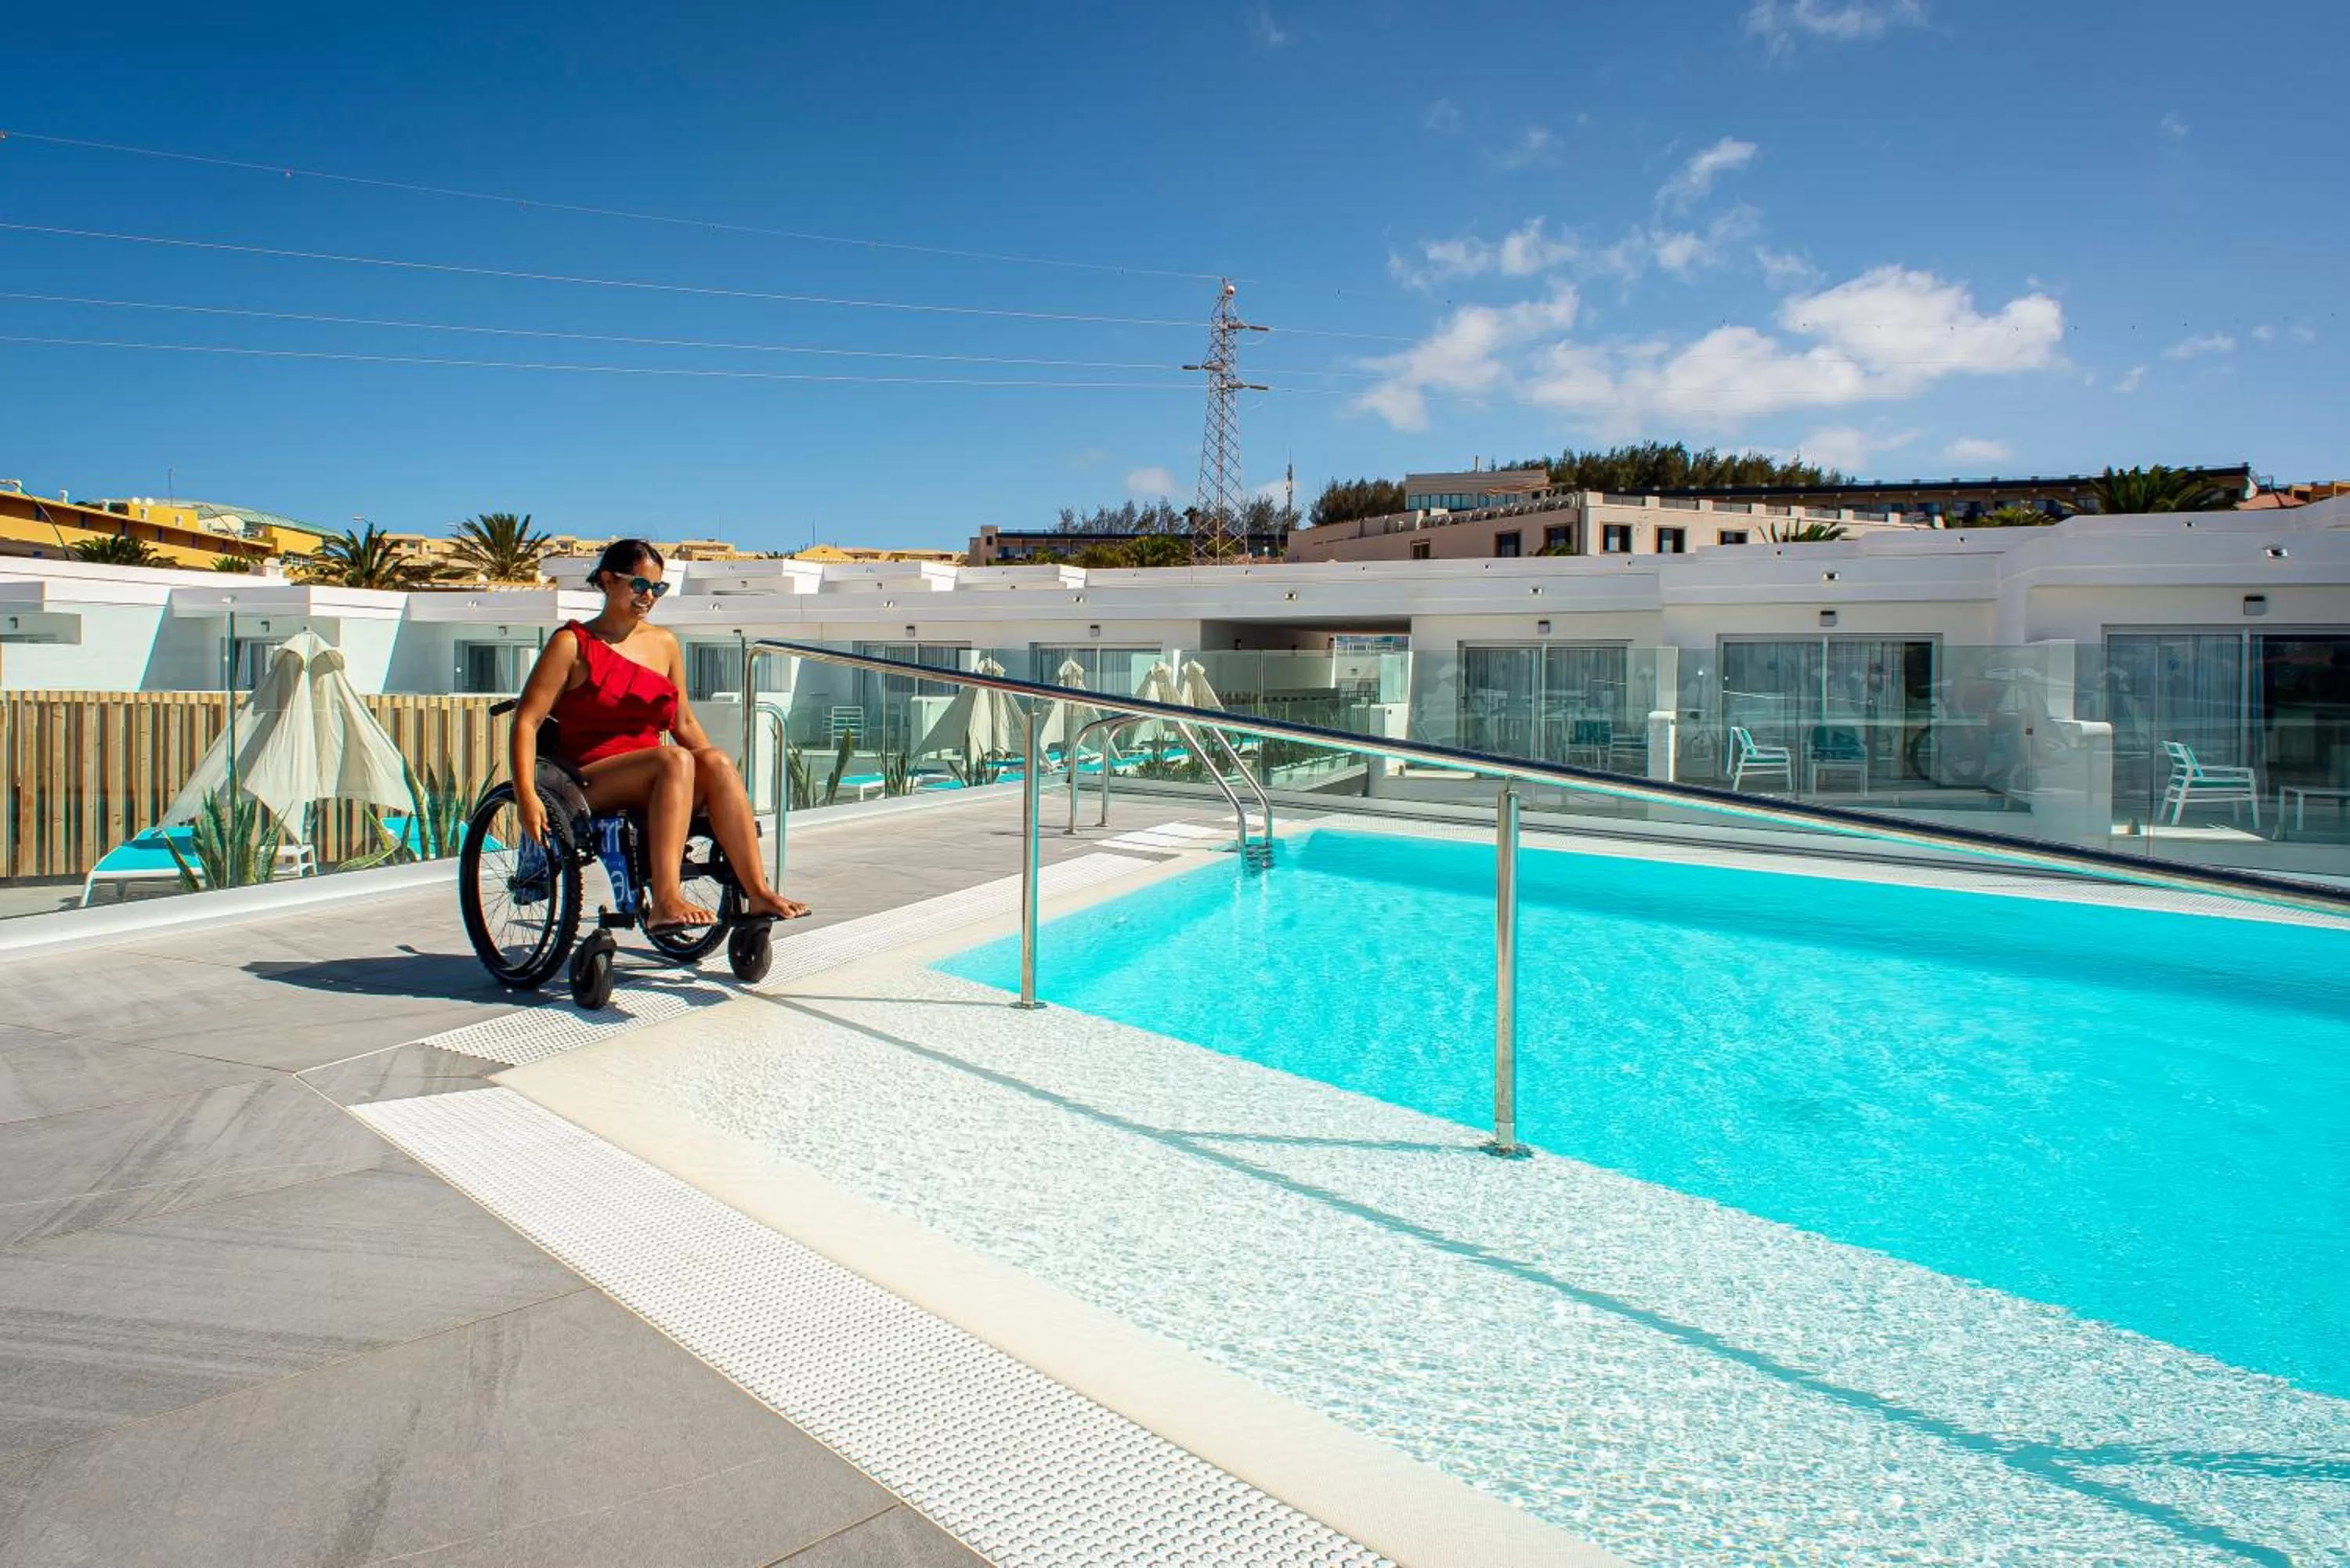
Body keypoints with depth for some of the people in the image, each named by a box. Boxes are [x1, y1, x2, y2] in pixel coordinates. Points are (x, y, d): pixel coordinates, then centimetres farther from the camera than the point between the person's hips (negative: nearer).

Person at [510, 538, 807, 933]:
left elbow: (684, 723, 21)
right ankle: (665, 902, -45)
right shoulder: (573, 643, 1)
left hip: (651, 783, 4)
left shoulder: (664, 644, 16)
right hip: (589, 782, -4)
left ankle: (757, 893, -33)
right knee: (674, 759, -33)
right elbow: (526, 720, -6)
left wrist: (718, 780, 9)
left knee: (716, 761, -26)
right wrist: (527, 797, -18)